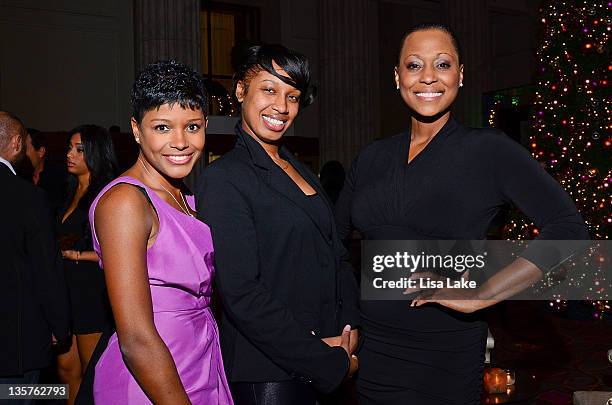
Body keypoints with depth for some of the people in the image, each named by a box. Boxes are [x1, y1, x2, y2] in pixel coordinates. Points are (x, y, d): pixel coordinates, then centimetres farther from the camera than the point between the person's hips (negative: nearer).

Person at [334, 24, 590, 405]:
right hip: (371, 346, 4)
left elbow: (567, 226, -17)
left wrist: (481, 297, -21)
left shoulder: (489, 150, -8)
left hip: (445, 354, -3)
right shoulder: (373, 157, 5)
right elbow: (333, 235, 14)